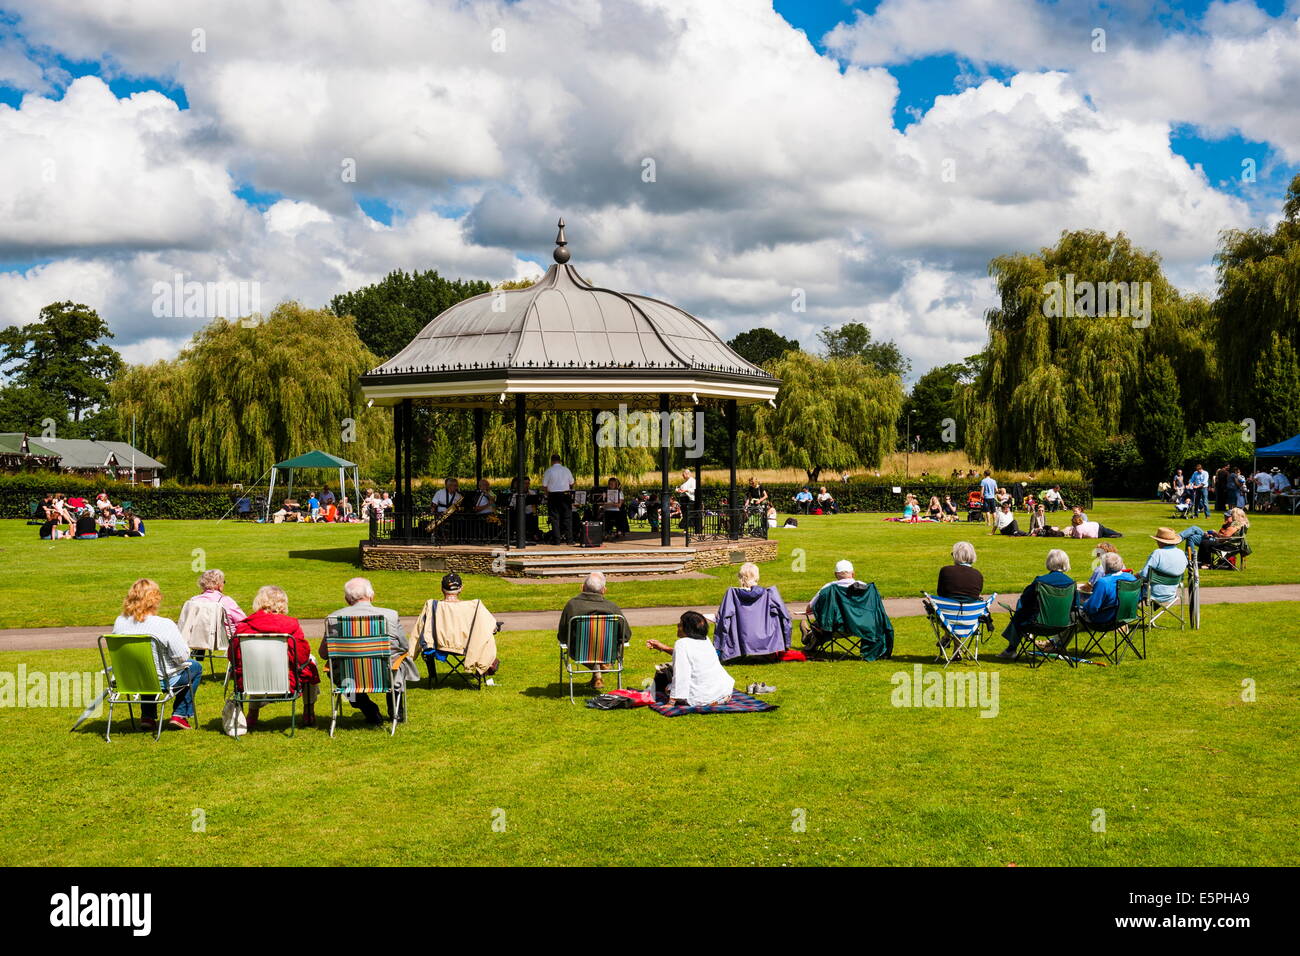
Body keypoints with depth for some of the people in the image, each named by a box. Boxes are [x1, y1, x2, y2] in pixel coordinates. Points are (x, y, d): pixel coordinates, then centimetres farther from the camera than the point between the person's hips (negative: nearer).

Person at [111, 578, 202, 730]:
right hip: (162, 680, -5)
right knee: (195, 667, 24)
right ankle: (180, 715, 22)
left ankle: (147, 716, 31)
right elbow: (182, 657, -20)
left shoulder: (120, 622, -11)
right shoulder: (165, 625, -27)